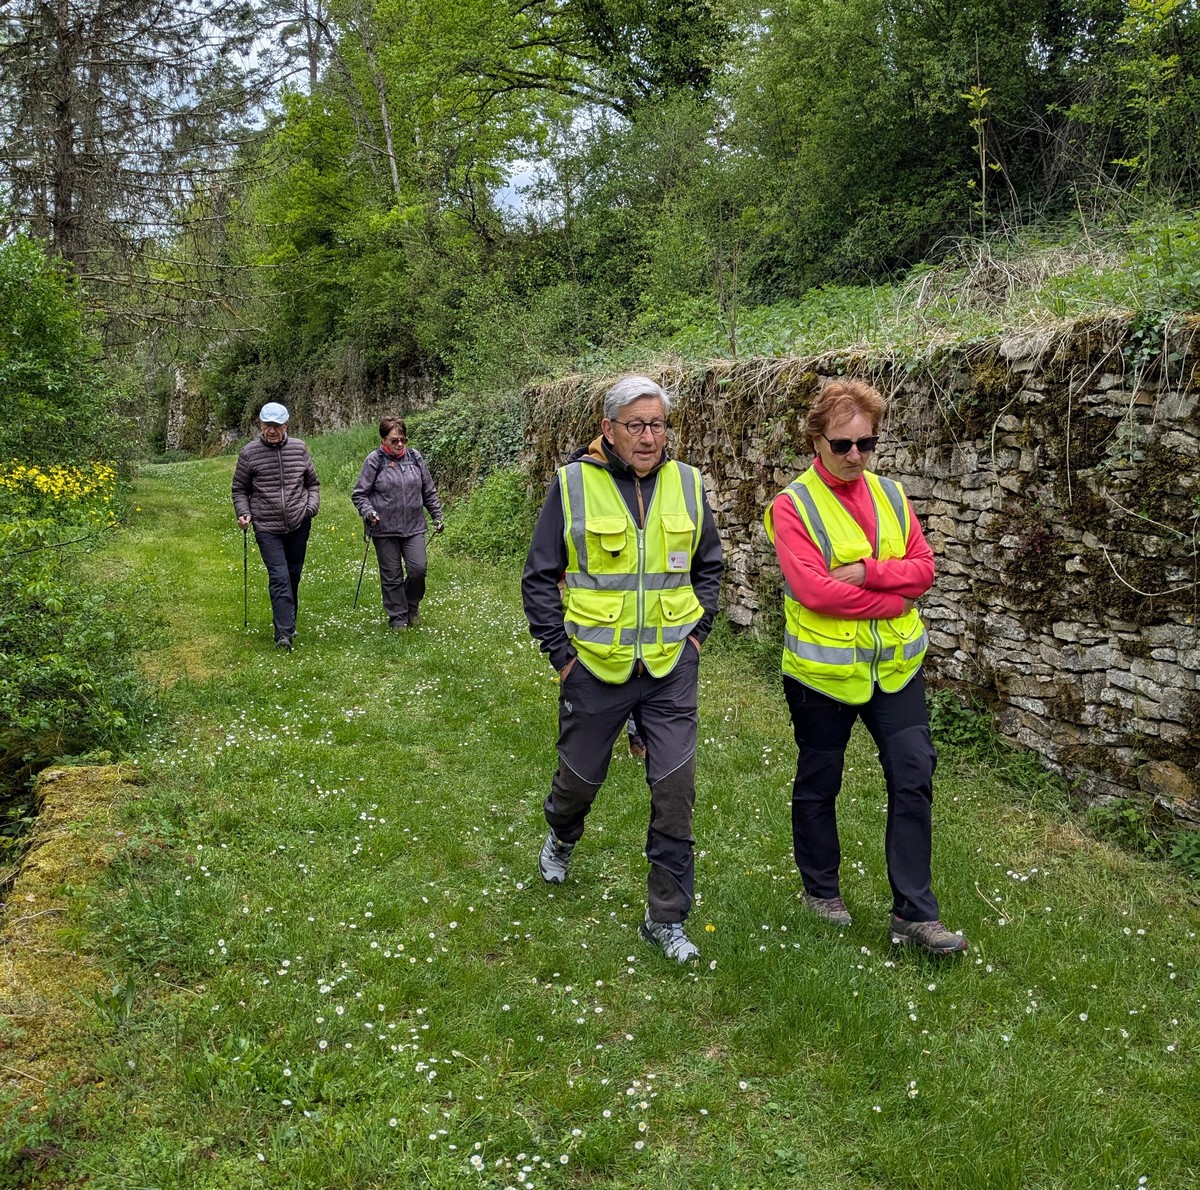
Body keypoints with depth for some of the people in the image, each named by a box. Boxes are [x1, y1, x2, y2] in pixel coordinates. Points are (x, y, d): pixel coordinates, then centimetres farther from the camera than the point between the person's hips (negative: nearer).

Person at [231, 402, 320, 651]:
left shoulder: (299, 448, 4)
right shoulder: (250, 452, -3)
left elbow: (313, 483, 15)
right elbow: (240, 490, 6)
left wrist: (312, 505, -2)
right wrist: (244, 513, -10)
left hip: (299, 525, 3)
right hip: (267, 529, -3)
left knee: (293, 577, 15)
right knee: (279, 578, -14)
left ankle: (288, 623, 32)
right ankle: (284, 633, -16)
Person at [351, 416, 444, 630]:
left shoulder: (414, 457, 6)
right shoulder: (374, 461, -5)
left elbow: (428, 491, 15)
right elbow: (359, 494, -2)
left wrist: (437, 515, 13)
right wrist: (368, 512, -18)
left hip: (414, 527, 3)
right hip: (385, 530, -2)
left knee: (419, 568, -5)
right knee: (392, 576, 4)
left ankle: (412, 607, 22)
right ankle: (398, 618, 18)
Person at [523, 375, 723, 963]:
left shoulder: (686, 484, 2)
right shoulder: (574, 484, -7)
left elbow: (708, 565, 16)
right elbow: (540, 575, -1)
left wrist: (697, 630, 6)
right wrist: (559, 650, -5)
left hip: (670, 667, 2)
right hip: (595, 666, -1)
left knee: (675, 789, -2)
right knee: (581, 775, 16)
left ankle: (666, 918, 12)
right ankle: (561, 837, 51)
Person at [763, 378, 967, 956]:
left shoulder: (890, 495, 5)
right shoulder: (793, 505, -11)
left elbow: (923, 567, -2)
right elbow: (813, 589, -22)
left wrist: (867, 571, -19)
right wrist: (893, 598, -17)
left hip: (895, 665, 4)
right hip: (823, 667, -4)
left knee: (913, 778, 1)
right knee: (818, 784, 12)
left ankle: (914, 911, 12)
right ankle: (821, 888, 34)